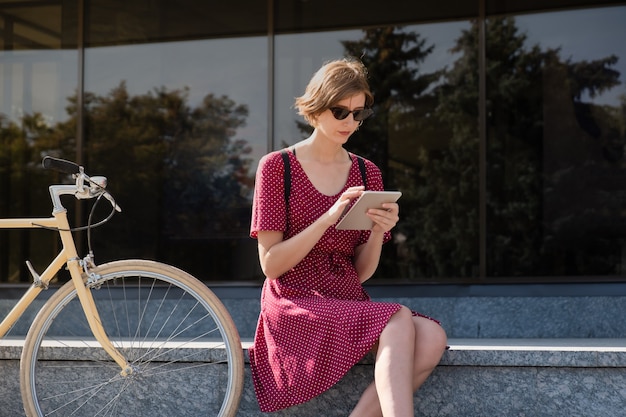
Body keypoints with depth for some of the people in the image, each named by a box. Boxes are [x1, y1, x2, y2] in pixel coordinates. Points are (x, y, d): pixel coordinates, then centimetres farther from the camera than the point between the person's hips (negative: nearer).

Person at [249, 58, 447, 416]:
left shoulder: (367, 174, 12)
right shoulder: (277, 167, 0)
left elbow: (362, 272, 10)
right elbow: (271, 264, -7)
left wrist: (379, 231, -10)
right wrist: (330, 218, -18)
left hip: (350, 303, 5)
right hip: (296, 304, -5)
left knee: (431, 338, -25)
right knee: (399, 321, -31)